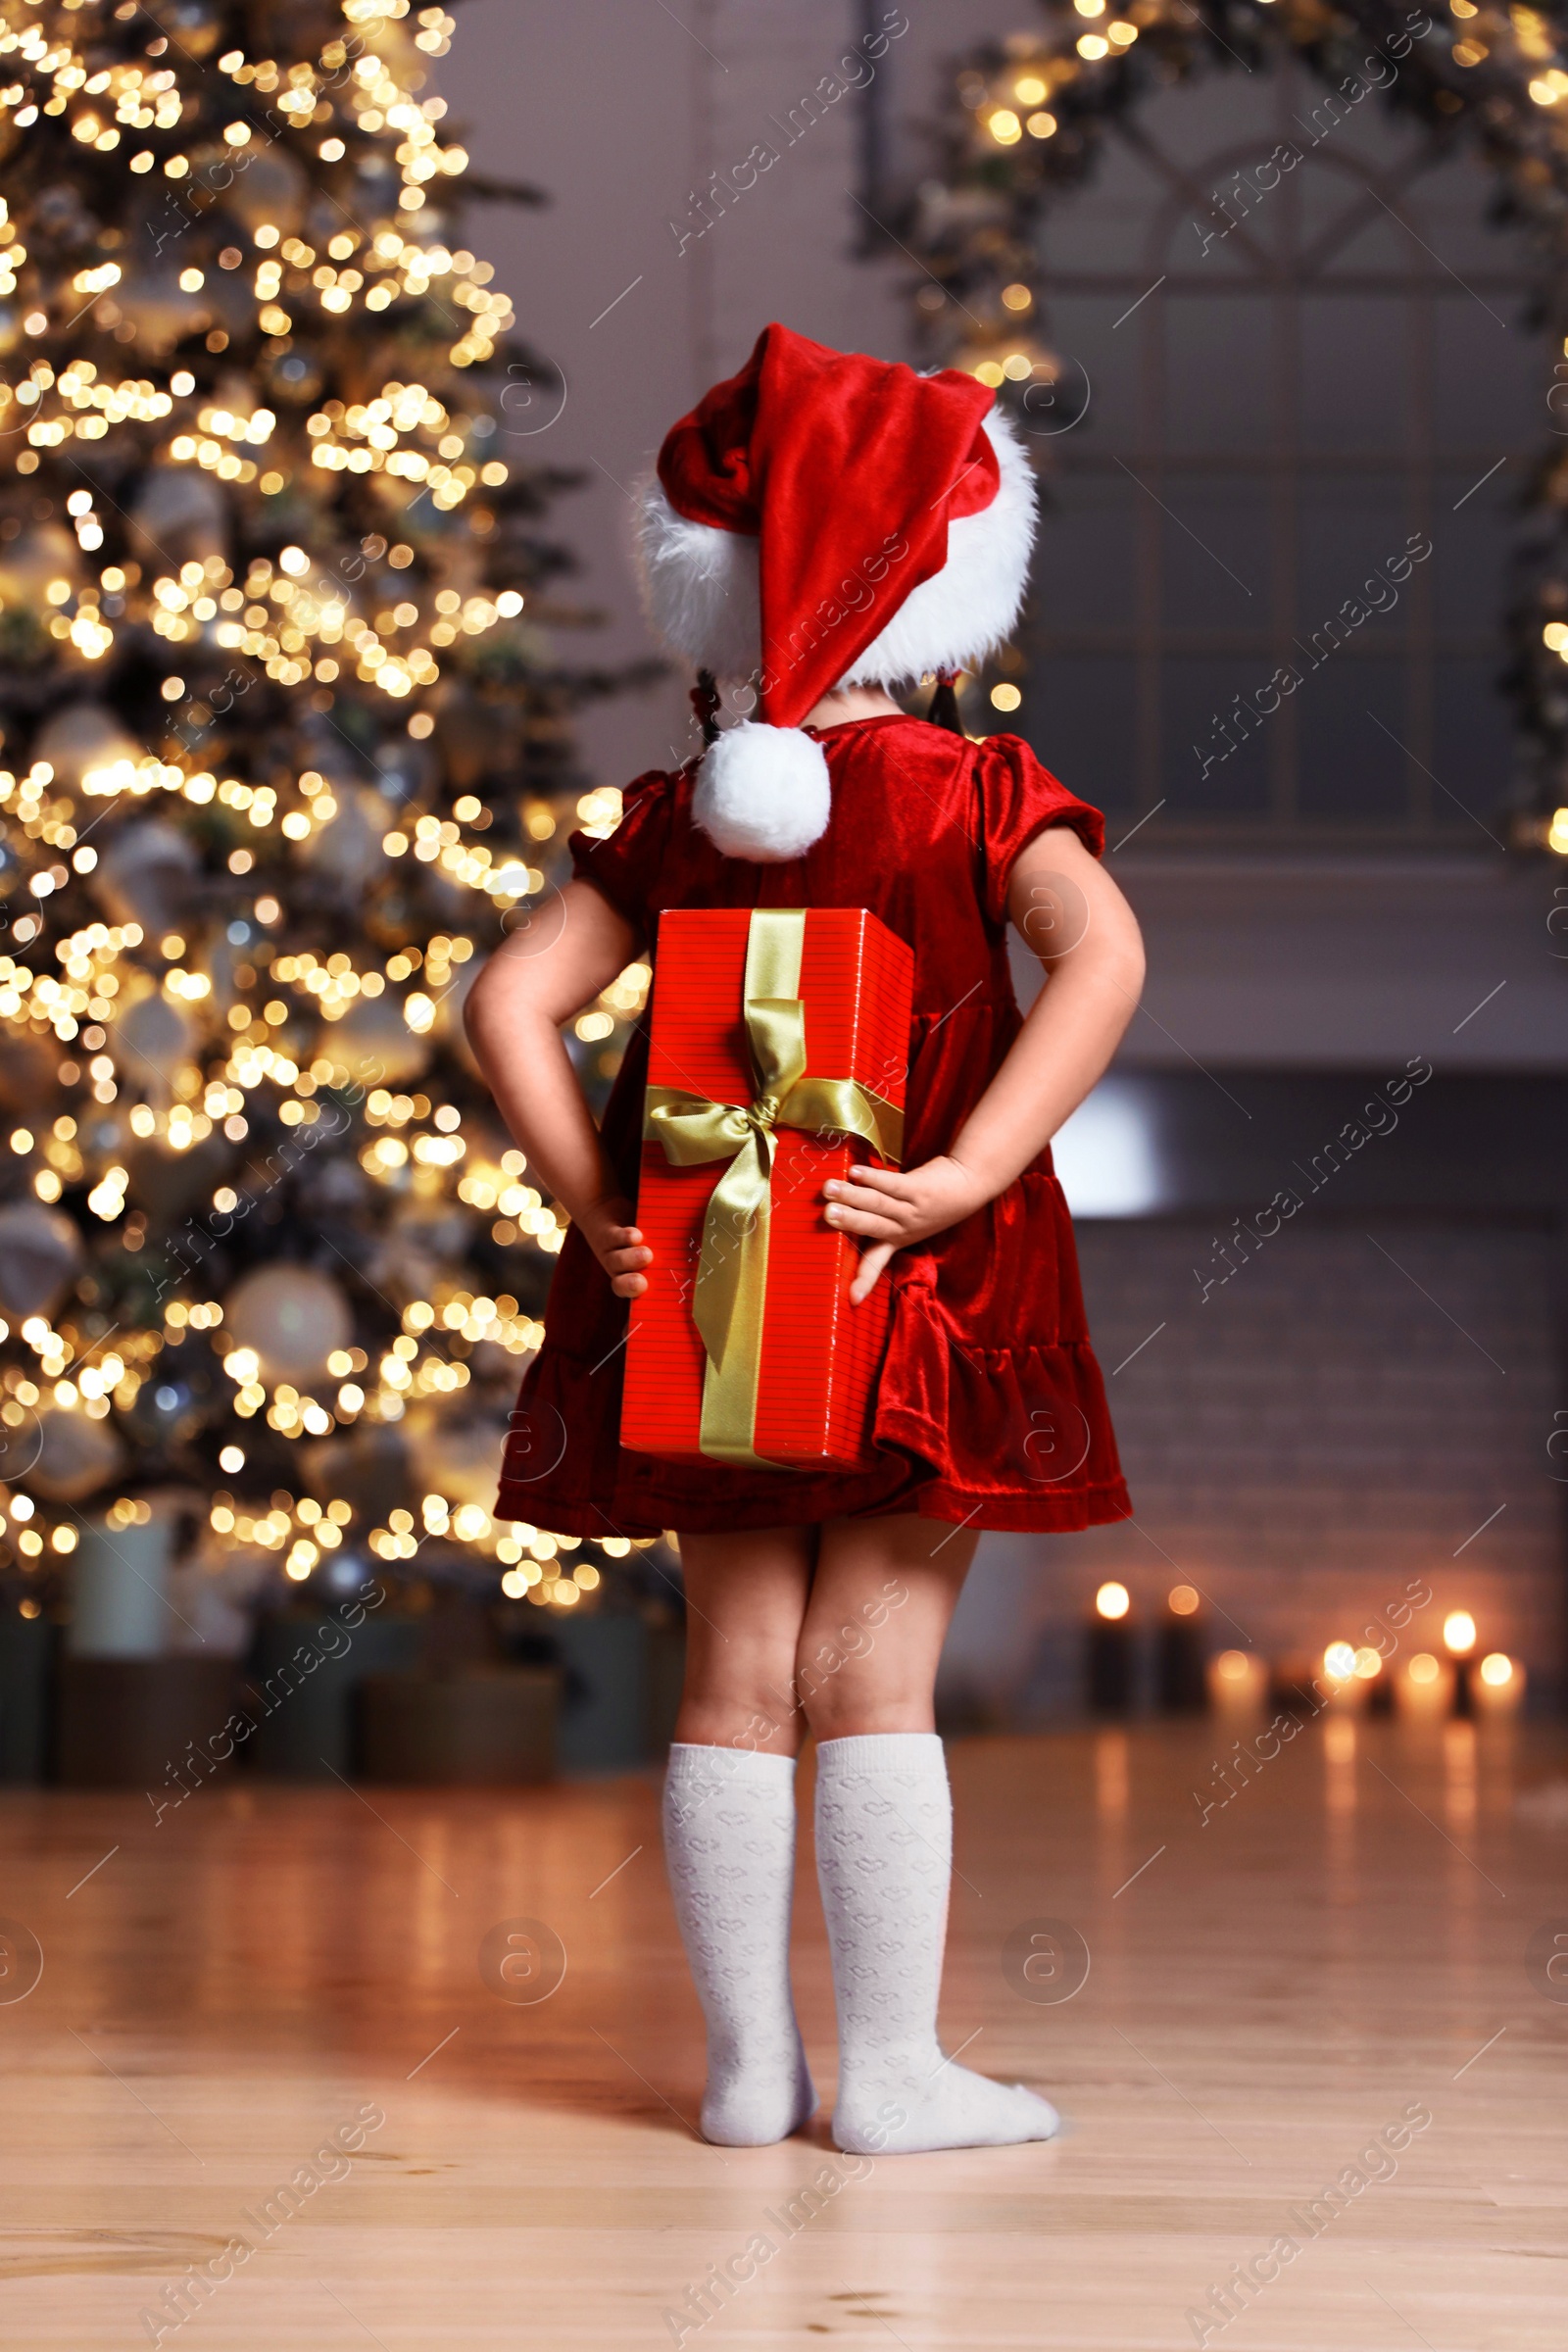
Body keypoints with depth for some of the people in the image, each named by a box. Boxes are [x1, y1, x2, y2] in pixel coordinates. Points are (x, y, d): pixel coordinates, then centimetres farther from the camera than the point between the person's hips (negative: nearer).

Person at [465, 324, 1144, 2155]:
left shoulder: (673, 818, 6)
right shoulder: (980, 790, -3)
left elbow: (508, 1003, -1)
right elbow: (1102, 958, -19)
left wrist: (593, 1208, -2)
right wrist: (965, 1177, -21)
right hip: (925, 1286, -3)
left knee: (735, 1672, 8)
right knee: (873, 1670, 0)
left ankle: (748, 2066, 13)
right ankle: (891, 2068, 4)